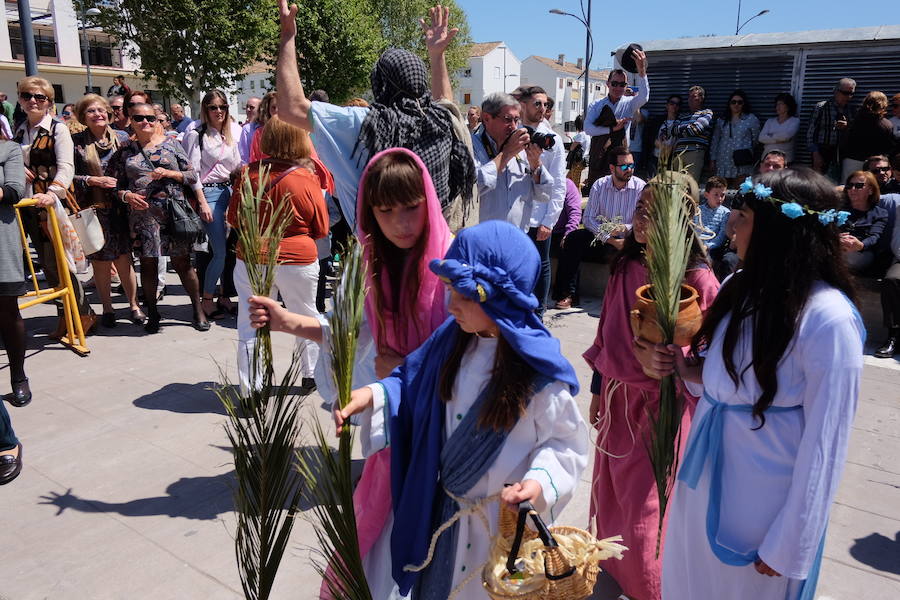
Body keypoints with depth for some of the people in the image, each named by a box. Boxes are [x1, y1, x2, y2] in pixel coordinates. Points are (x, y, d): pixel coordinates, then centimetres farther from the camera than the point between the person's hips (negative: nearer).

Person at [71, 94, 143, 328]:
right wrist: (94, 180, -15)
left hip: (119, 208, 1)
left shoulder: (121, 138, 6)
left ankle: (133, 305, 15)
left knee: (124, 258, 1)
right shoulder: (76, 142, 1)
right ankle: (107, 309, 18)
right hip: (91, 209, -1)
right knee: (100, 262, 5)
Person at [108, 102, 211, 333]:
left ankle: (198, 310, 12)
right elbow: (115, 184, 10)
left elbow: (192, 176, 5)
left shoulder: (170, 143, 7)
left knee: (182, 261, 0)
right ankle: (152, 313, 19)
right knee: (148, 263, 6)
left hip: (174, 211, -1)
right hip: (142, 214, 2)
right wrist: (126, 195, -10)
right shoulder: (125, 151, 10)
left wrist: (168, 173, -10)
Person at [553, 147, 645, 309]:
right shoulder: (599, 185, 0)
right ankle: (568, 293, -21)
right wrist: (610, 239, -20)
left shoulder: (640, 187, -6)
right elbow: (588, 218, -8)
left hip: (627, 237, -3)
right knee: (573, 238, -22)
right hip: (601, 235, 3)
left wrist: (625, 228, -30)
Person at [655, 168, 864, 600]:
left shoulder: (827, 318, -23)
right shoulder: (741, 288, 0)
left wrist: (789, 545, -14)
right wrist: (682, 368, -6)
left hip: (762, 497, -6)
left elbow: (824, 443, -19)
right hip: (706, 477, 7)